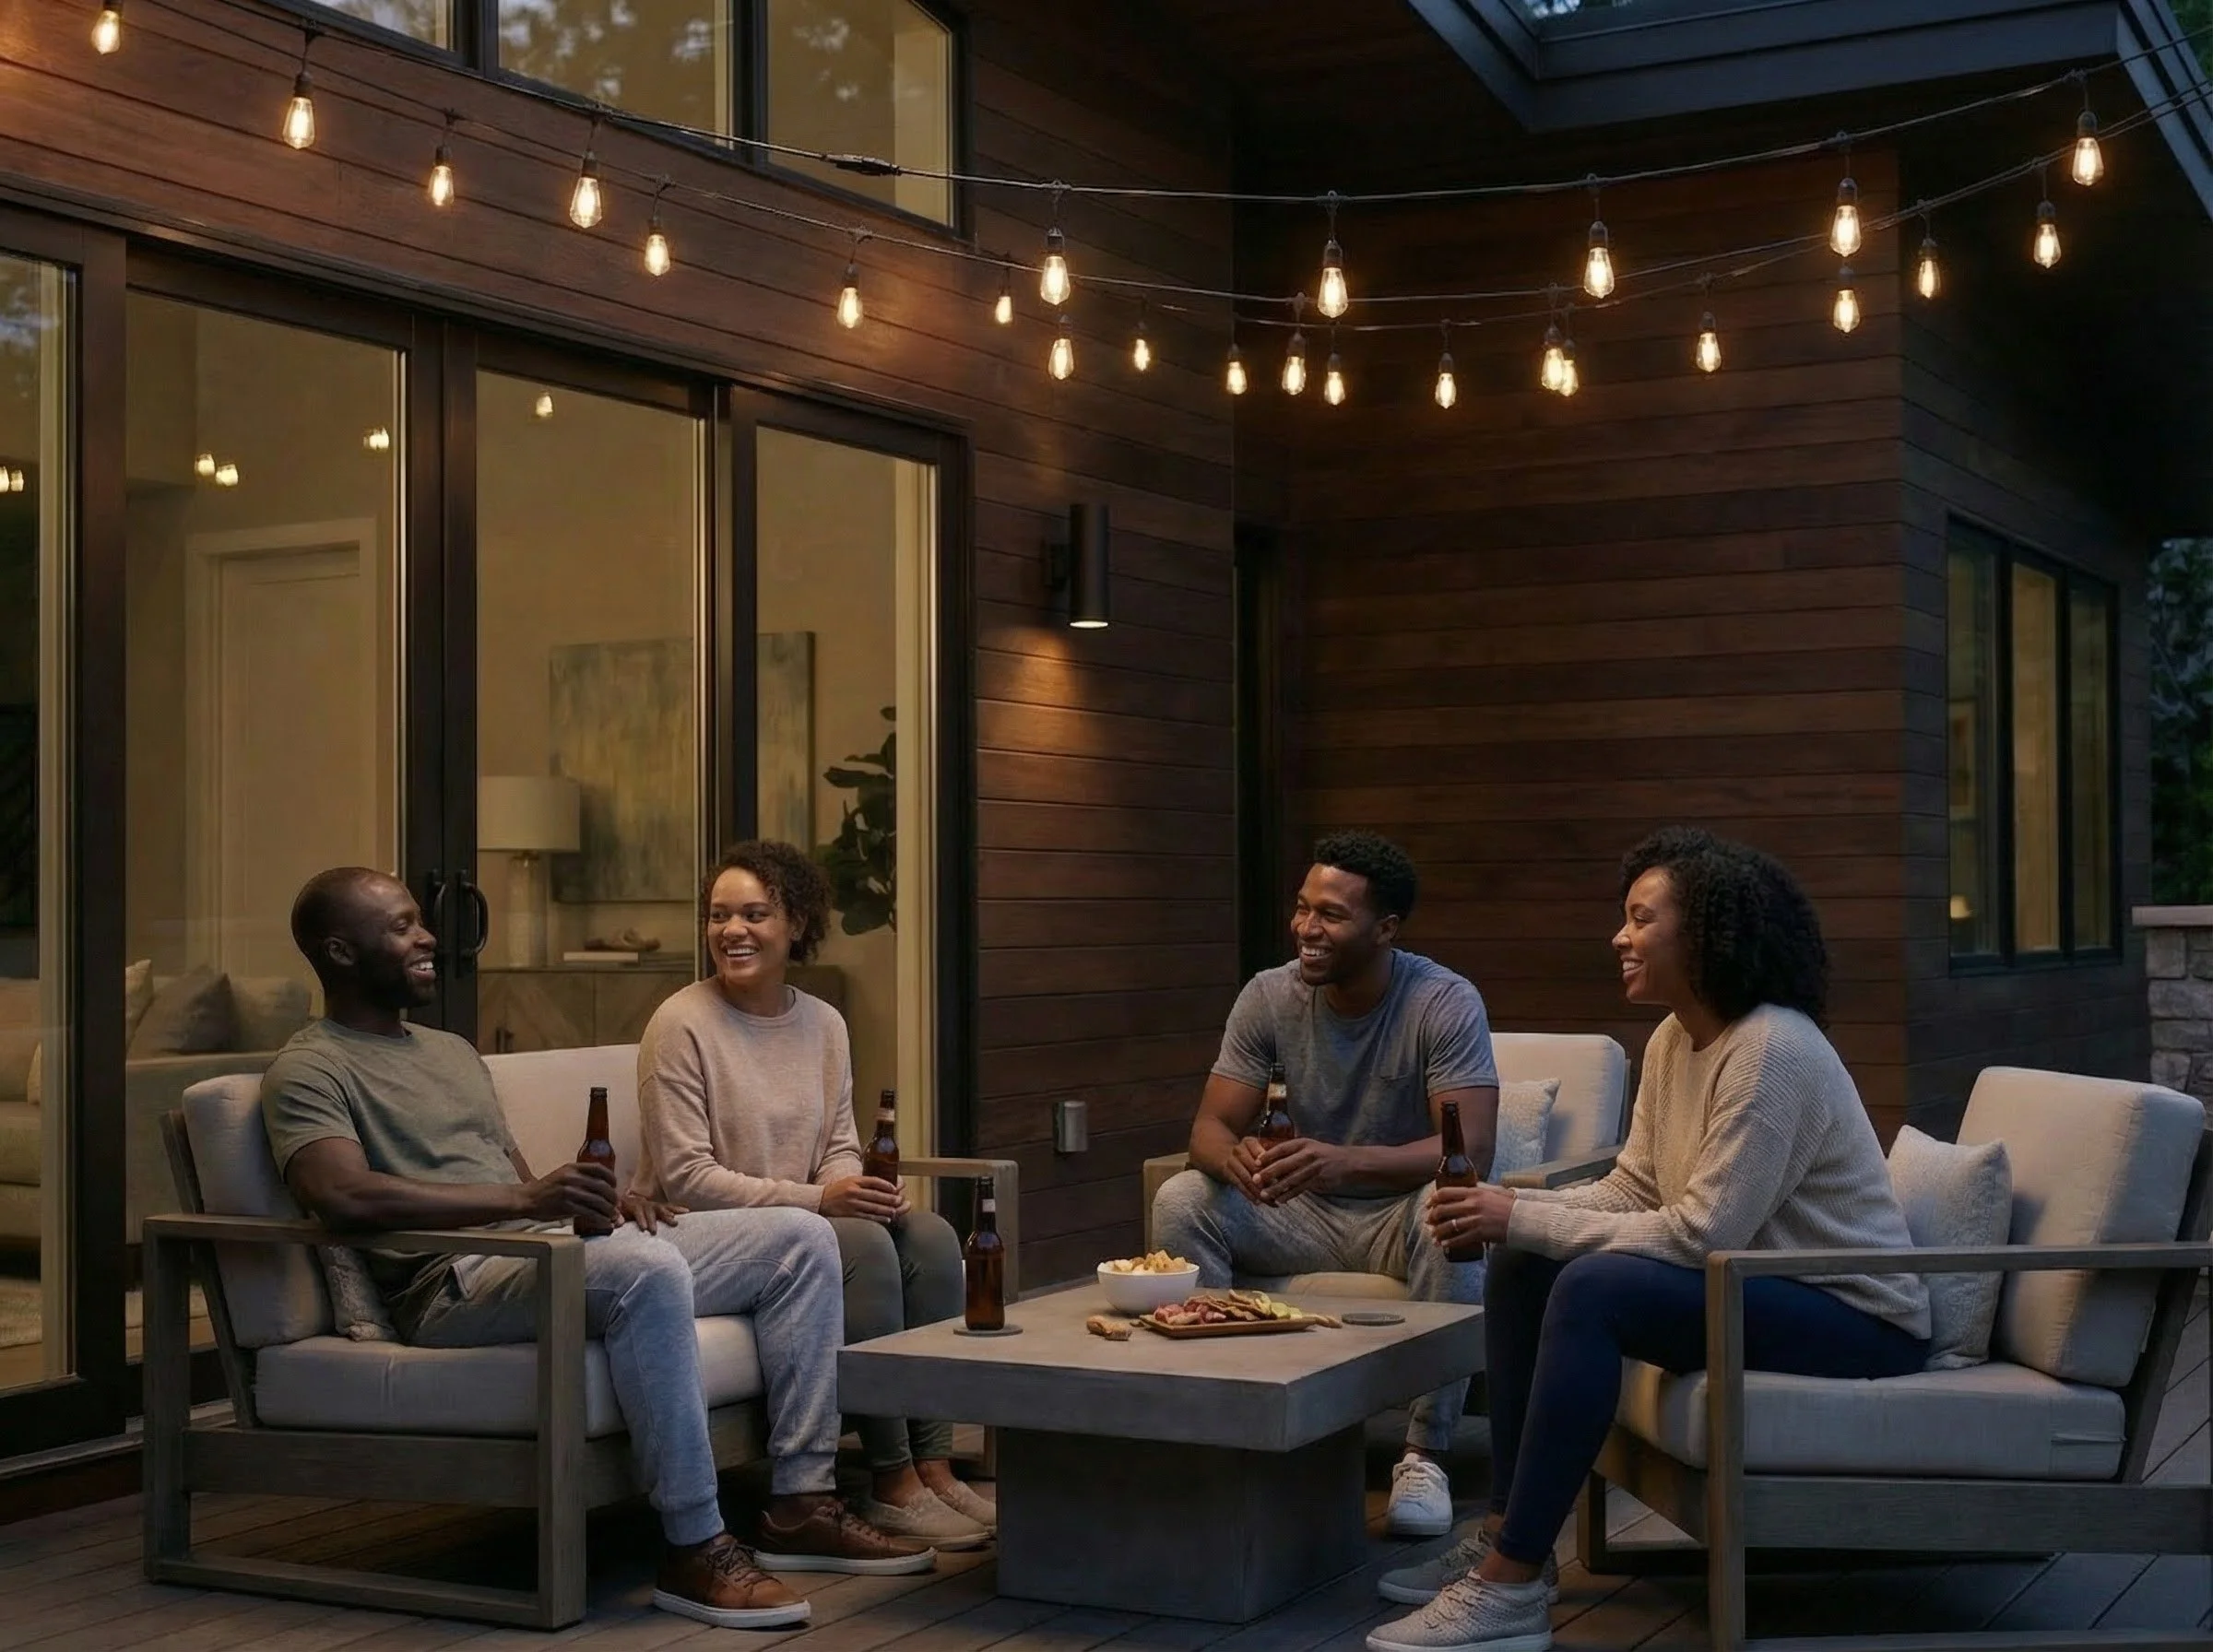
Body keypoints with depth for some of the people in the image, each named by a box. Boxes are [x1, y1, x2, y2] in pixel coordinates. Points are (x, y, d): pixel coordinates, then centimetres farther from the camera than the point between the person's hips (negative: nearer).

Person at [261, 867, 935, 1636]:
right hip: (458, 1282, -9)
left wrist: (604, 1195, 0)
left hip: (556, 1243, 9)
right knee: (650, 1270, -39)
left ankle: (801, 1502, -4)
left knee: (800, 1237, -2)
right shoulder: (308, 1070, -3)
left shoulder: (452, 1050, 25)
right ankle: (695, 1549, -30)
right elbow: (346, 1197, -22)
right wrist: (525, 1200, -30)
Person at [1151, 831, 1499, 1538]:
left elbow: (1470, 1150, -28)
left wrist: (1348, 1161, -45)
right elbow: (1210, 1126, -9)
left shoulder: (1446, 1003, -18)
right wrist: (1234, 1157, -37)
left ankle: (1426, 1453, -24)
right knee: (1181, 1201, -21)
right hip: (1307, 1213, 3)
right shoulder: (1269, 996, -8)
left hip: (1402, 1210, -3)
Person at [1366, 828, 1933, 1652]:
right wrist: (1510, 1215, -12)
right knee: (1522, 1268, -1)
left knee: (1593, 1290, -29)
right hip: (1762, 1285, 10)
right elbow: (1632, 1192, 6)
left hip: (1856, 1316, -10)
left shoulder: (1770, 1051, -23)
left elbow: (1702, 1235, -28)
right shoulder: (1674, 1039, 6)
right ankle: (1506, 1535, 3)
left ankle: (1513, 1586, -24)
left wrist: (1524, 1219, -23)